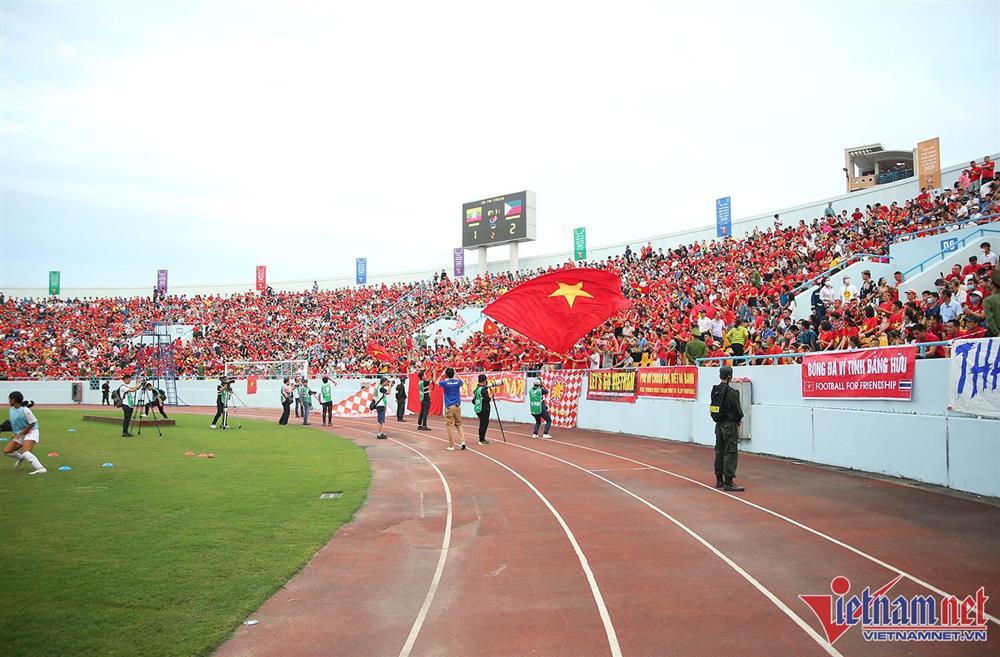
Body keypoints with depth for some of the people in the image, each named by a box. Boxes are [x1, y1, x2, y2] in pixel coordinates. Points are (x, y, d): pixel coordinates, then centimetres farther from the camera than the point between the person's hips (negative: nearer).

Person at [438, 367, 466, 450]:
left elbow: (437, 382, 16)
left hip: (449, 407, -3)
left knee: (450, 426, 1)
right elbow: (461, 381, 27)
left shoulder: (445, 382, -7)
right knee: (459, 424, 12)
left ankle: (451, 445, 3)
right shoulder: (457, 382, 0)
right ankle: (463, 441, -5)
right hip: (457, 406, 3)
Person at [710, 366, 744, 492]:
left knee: (719, 451, 14)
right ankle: (728, 482, -5)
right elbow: (737, 410, -16)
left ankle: (719, 480, 22)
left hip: (719, 424, 8)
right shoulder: (731, 392, -18)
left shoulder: (715, 390, 4)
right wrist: (738, 420, 7)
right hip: (730, 425, -7)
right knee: (731, 453, -4)